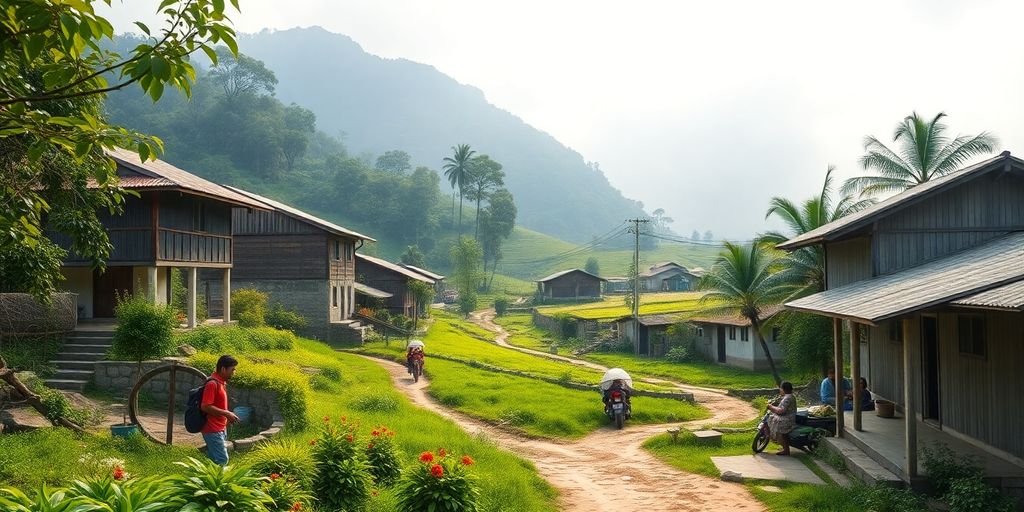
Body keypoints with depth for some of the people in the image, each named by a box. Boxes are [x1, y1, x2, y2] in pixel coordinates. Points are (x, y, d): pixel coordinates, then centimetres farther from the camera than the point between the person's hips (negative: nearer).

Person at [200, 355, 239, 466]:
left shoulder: (222, 382, 12)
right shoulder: (212, 384, -18)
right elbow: (205, 407, -23)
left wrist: (228, 415, 13)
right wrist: (226, 413, -21)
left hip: (220, 429, 10)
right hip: (212, 430, -10)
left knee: (213, 459, 13)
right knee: (222, 460, -11)